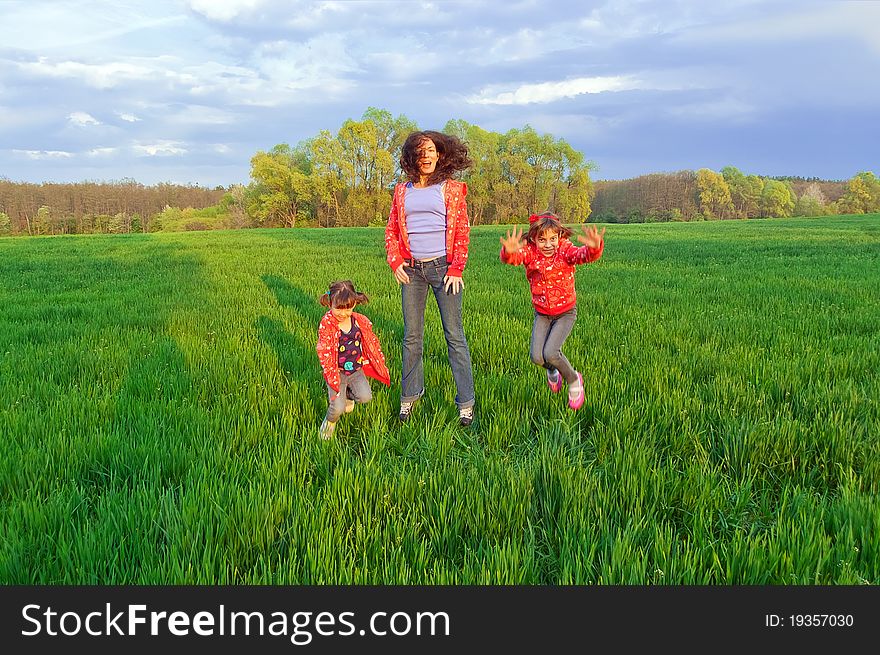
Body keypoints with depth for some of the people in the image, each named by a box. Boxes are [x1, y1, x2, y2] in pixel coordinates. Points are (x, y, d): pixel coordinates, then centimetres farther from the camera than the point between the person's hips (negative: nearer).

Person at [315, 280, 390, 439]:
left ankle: (349, 394, 20)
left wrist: (381, 365, 10)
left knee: (365, 397, -17)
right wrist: (332, 378, -17)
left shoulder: (361, 321, -5)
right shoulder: (326, 324, -16)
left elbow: (372, 343, 8)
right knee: (338, 408, -14)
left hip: (357, 369, 3)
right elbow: (324, 352, -15)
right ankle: (329, 422, 24)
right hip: (337, 371, -3)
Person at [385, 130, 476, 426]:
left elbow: (462, 231, 0)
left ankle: (466, 401, 5)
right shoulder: (402, 191, 12)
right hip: (411, 269, 3)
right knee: (412, 336, 9)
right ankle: (409, 396, 22)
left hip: (443, 267, -3)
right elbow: (391, 230, 15)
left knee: (454, 335, -2)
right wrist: (395, 262, 1)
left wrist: (456, 269, -8)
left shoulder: (451, 189, 4)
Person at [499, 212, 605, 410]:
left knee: (550, 353, -18)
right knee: (536, 356, -9)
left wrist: (594, 247, -64)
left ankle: (574, 380, 12)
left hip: (566, 312, -3)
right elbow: (513, 257, -35)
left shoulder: (565, 251, -18)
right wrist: (509, 251, -60)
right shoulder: (530, 252, -14)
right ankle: (552, 370, 29)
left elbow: (584, 255, -39)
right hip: (542, 313, 3)